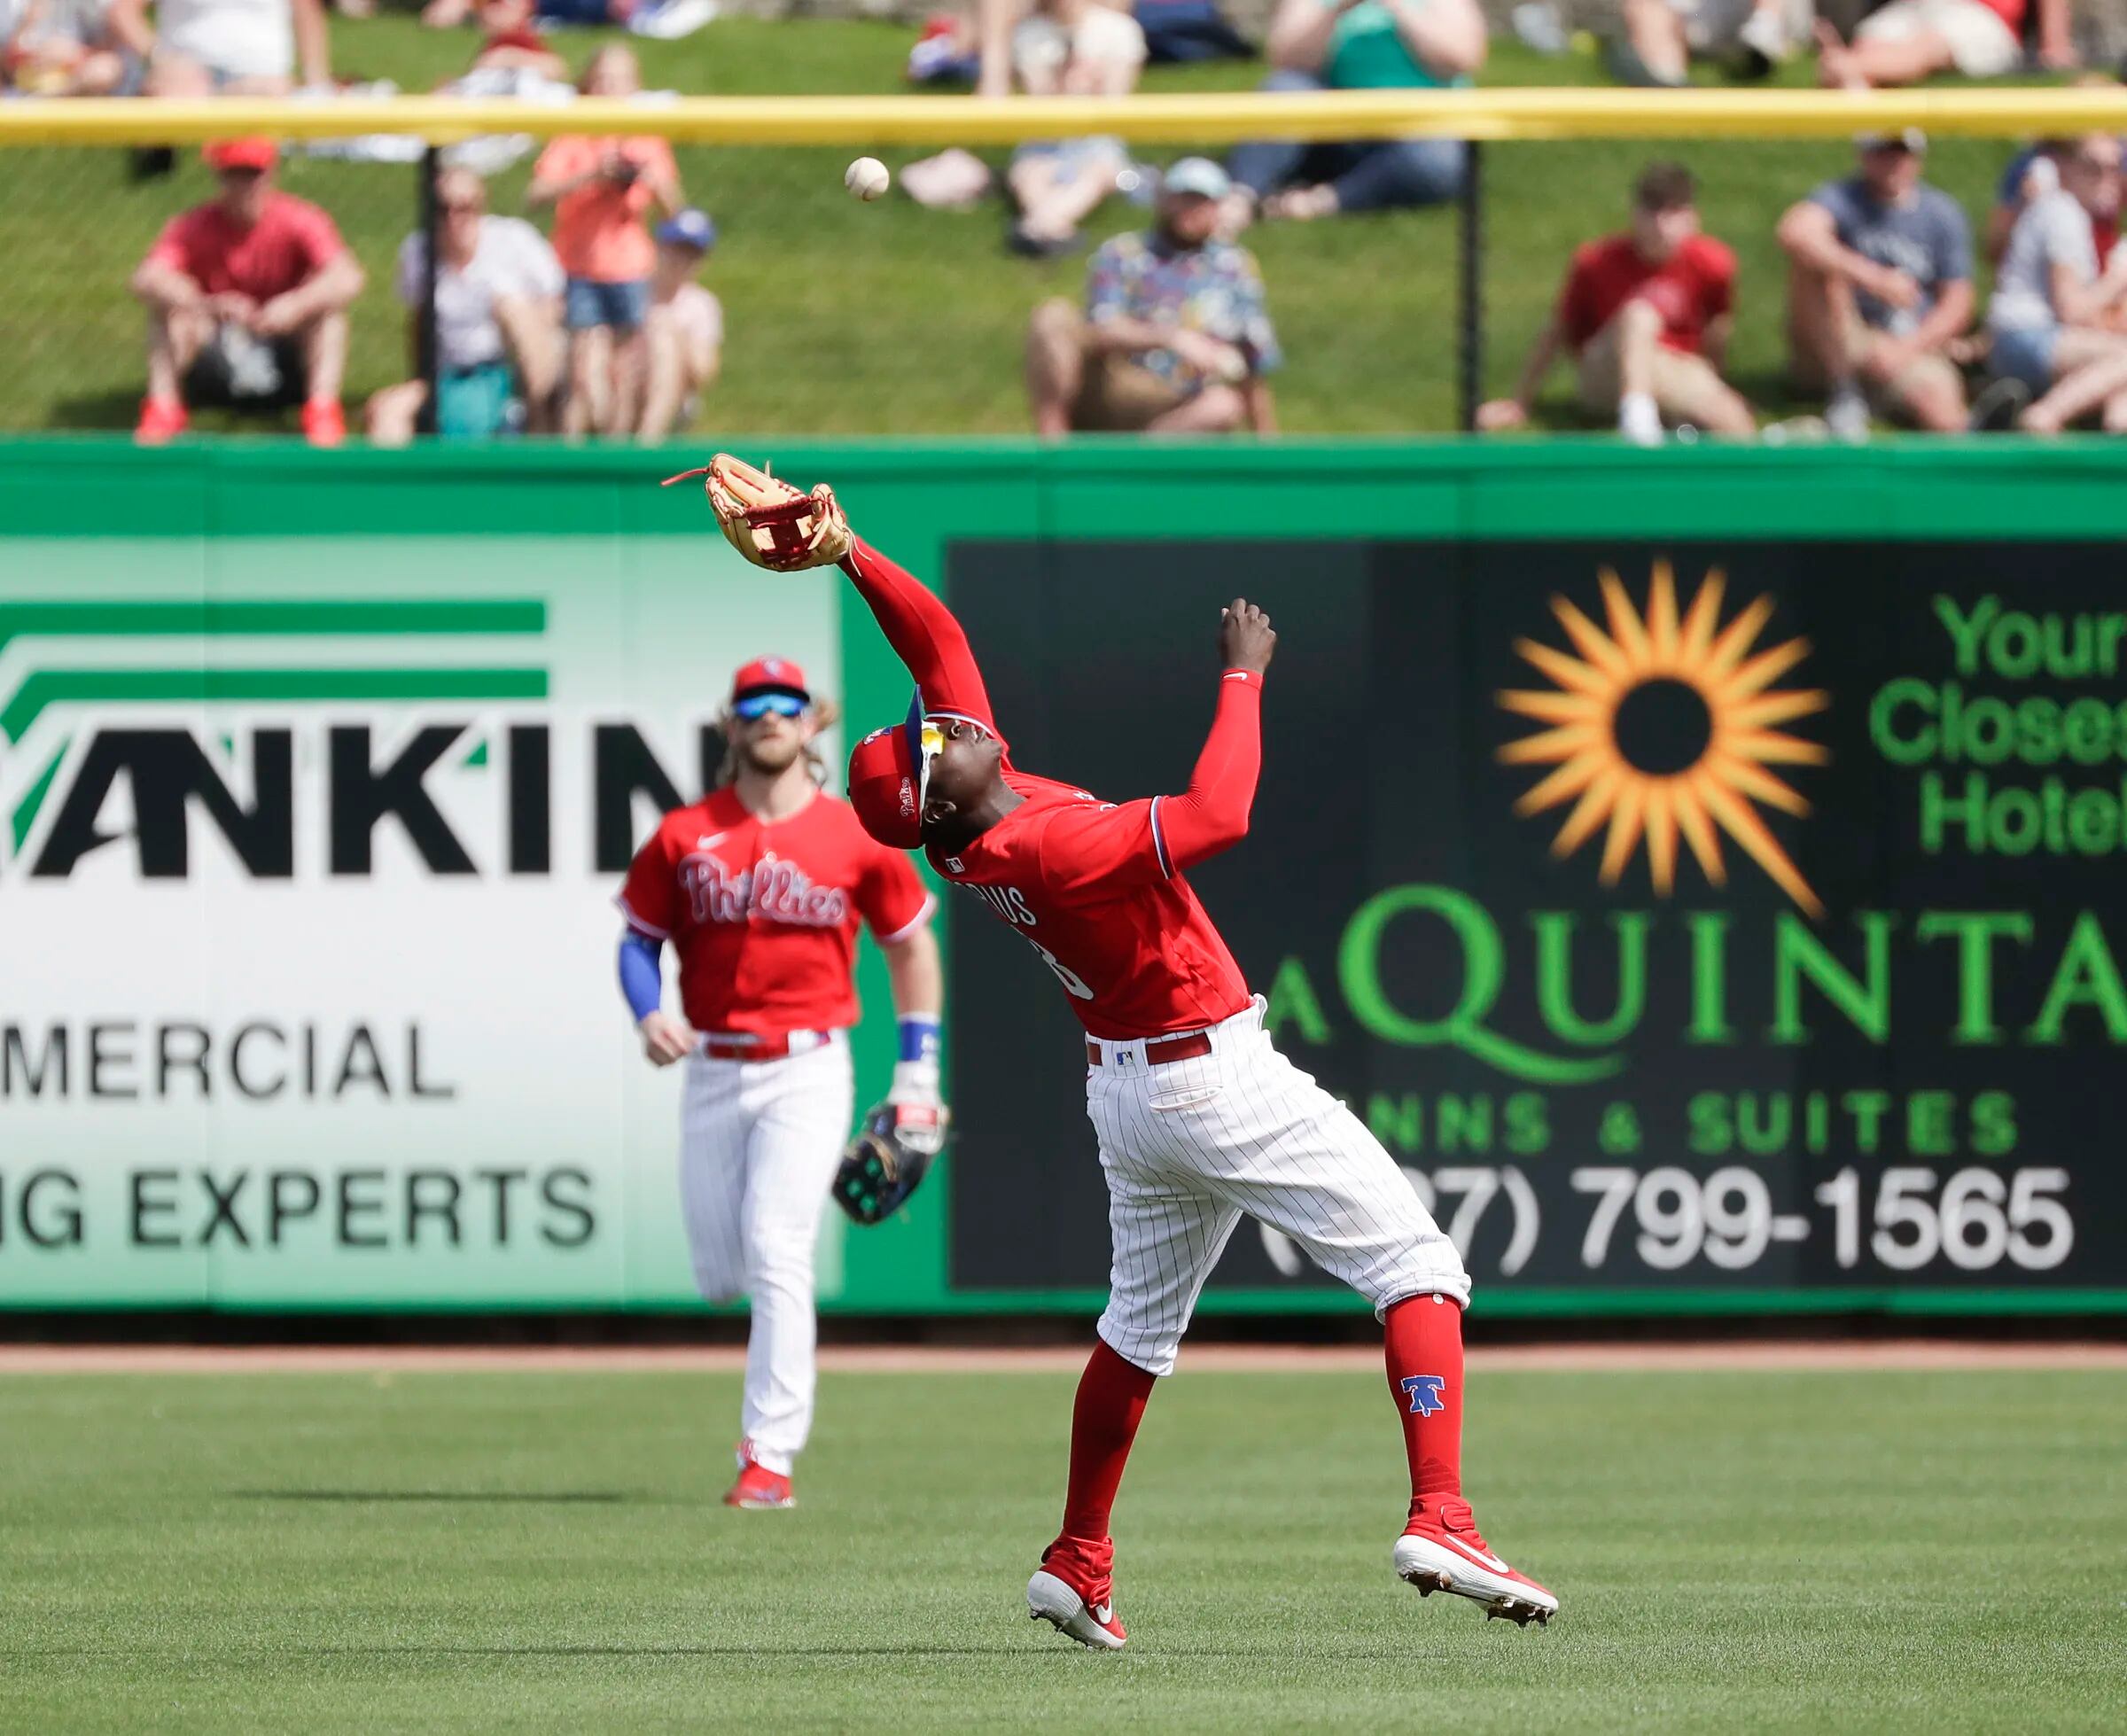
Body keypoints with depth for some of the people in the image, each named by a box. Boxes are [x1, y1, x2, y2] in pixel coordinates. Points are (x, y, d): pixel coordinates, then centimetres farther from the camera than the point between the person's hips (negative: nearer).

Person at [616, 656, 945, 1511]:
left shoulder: (854, 838, -1)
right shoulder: (685, 835, 2)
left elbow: (912, 943, 10)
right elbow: (639, 937, 8)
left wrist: (917, 1071, 7)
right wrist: (648, 1014, -13)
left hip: (808, 1070, -3)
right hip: (712, 1071, 3)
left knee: (775, 1252, -16)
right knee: (719, 1273, 7)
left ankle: (770, 1459, -15)